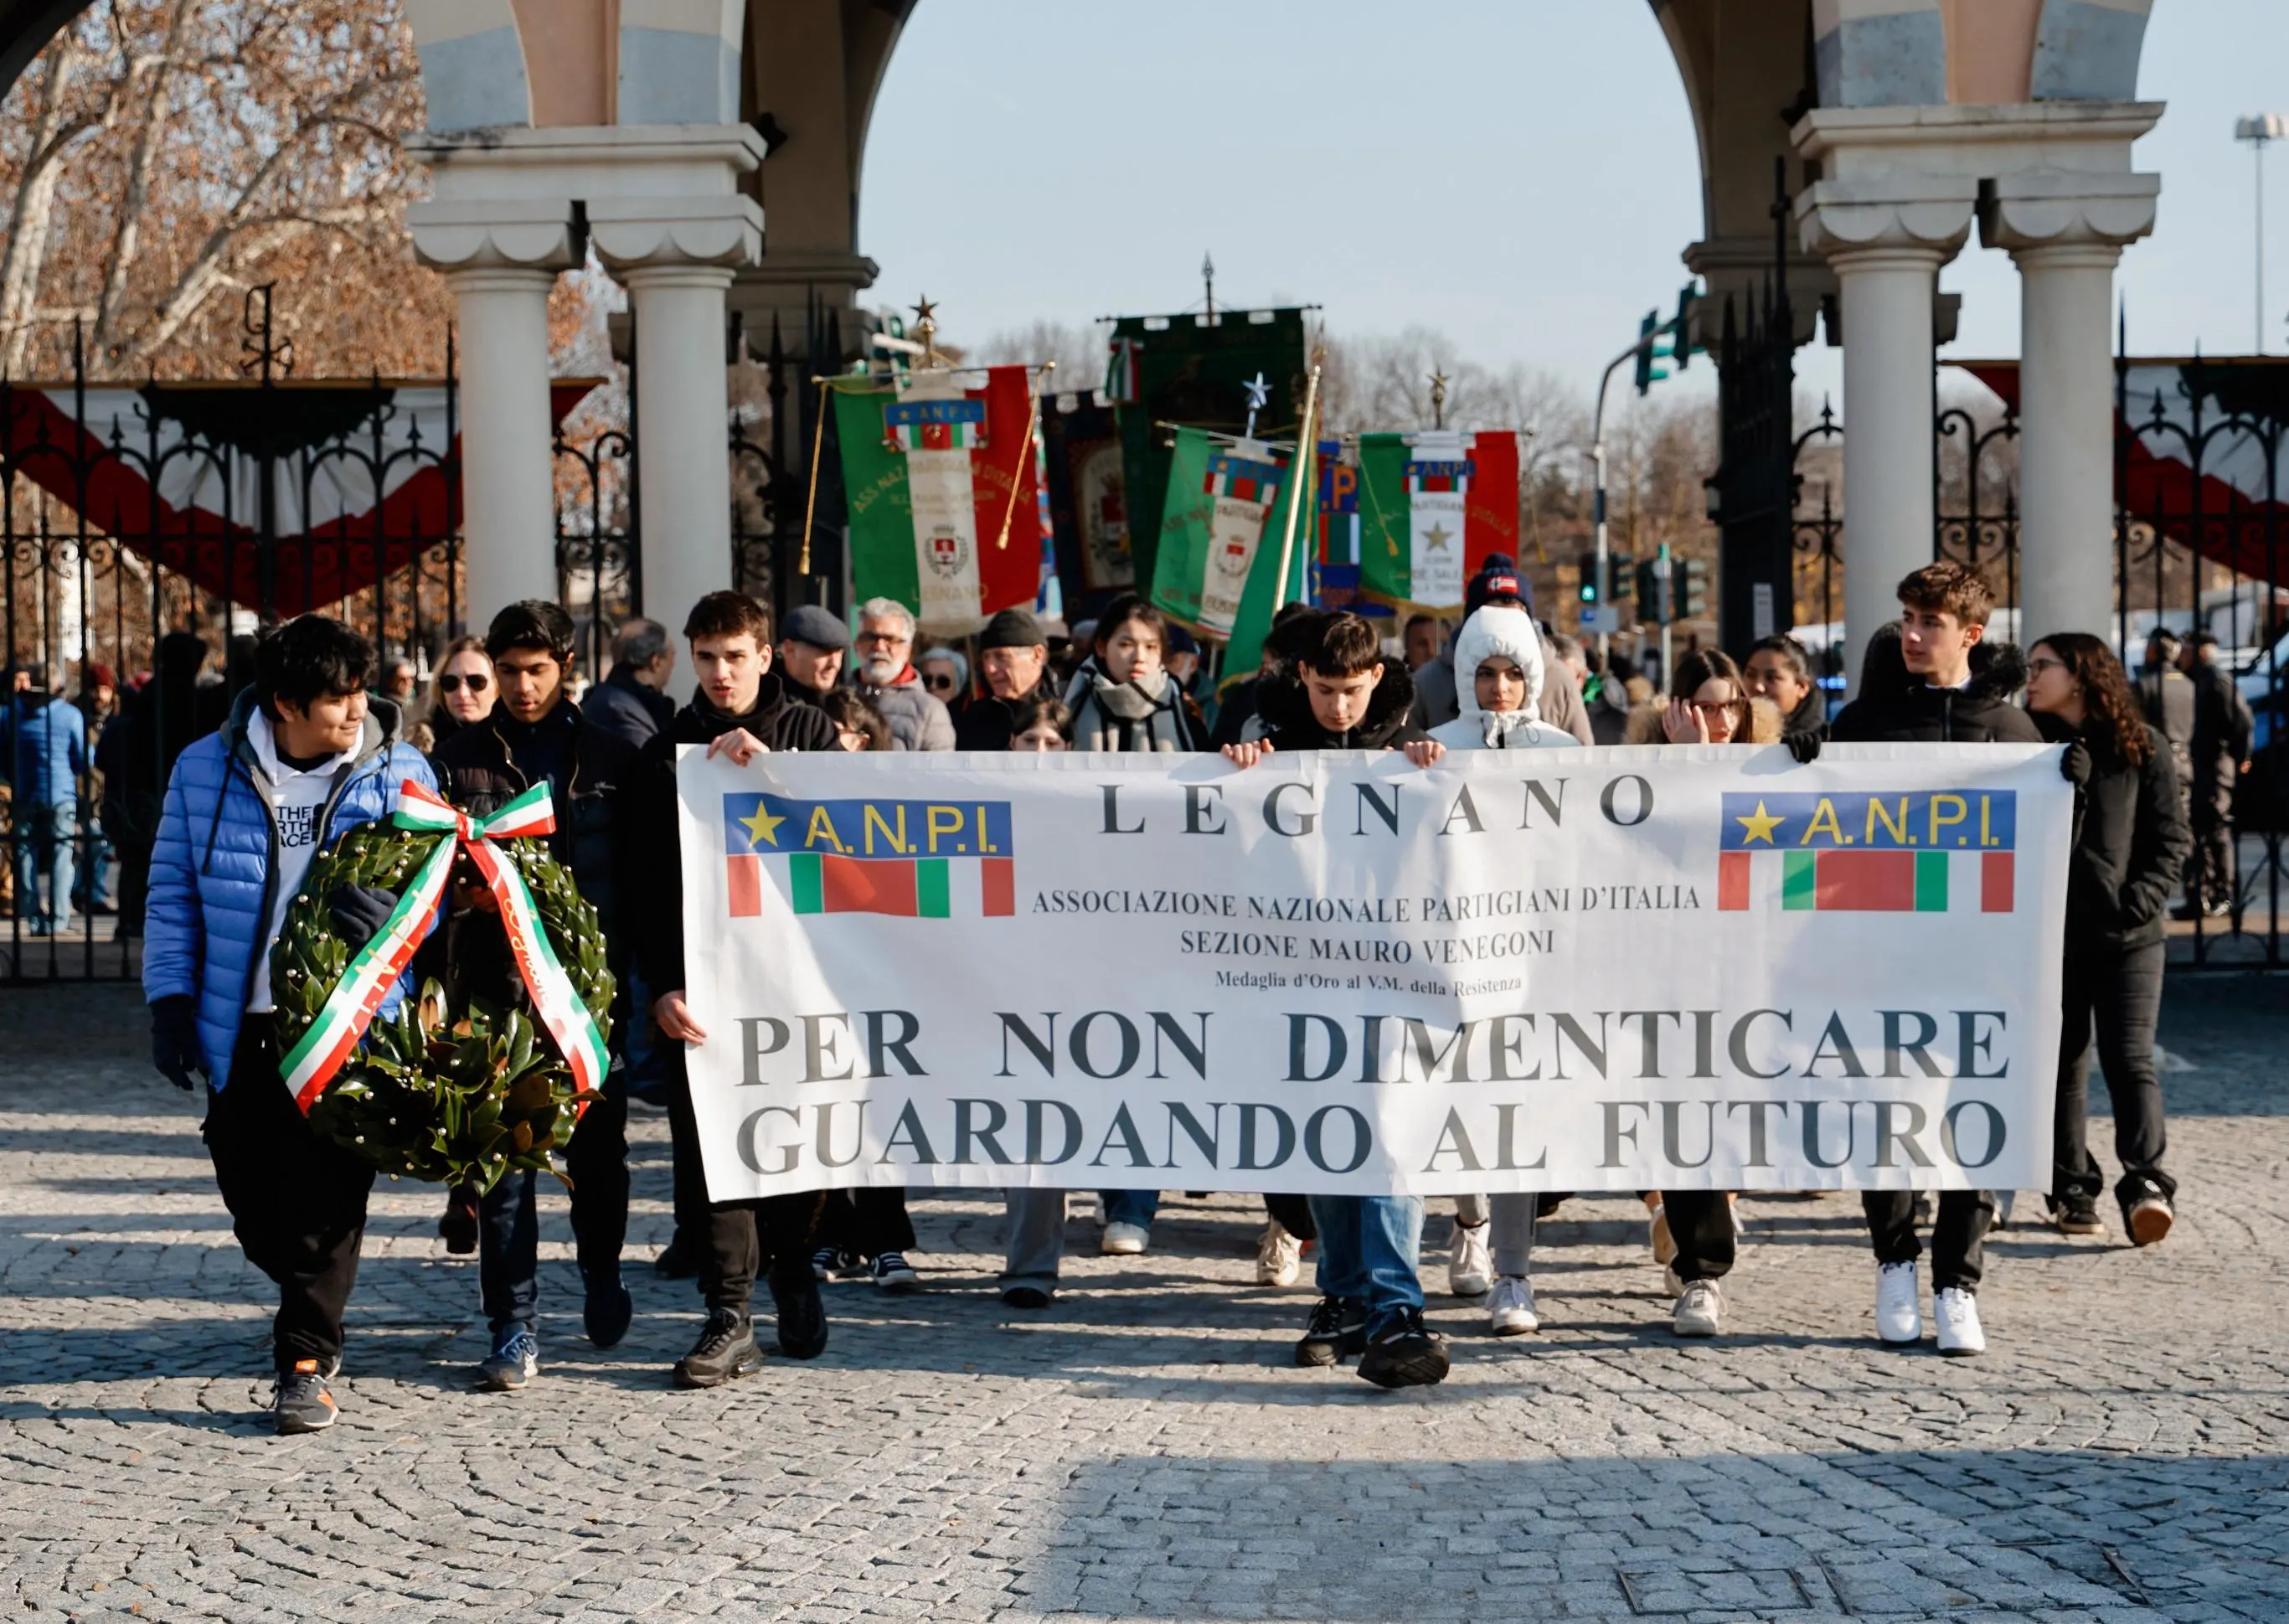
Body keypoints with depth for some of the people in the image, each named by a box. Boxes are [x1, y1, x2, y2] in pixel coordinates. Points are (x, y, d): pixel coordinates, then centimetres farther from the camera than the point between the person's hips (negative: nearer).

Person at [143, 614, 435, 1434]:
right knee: (251, 1200, 9)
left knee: (326, 1196, -6)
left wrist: (387, 913, -24)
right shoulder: (206, 771, 1)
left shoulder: (399, 774, -2)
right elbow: (173, 890, 7)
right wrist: (170, 998, -1)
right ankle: (311, 1307, 37)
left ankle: (306, 1360, 4)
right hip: (239, 1028, 2)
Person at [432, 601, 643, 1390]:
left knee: (598, 1145, 8)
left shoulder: (610, 758, 8)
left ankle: (601, 1268, 35)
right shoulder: (460, 760, 6)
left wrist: (631, 964, 0)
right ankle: (514, 1328, 2)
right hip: (497, 983, -1)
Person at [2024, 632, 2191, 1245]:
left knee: (2129, 1059, -10)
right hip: (2048, 933, 3)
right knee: (2062, 1062, 6)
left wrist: (2142, 898, -11)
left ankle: (2146, 1185, -17)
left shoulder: (2140, 746, 2)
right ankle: (2072, 1190, 11)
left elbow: (2173, 838, 2)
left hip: (2126, 934, -2)